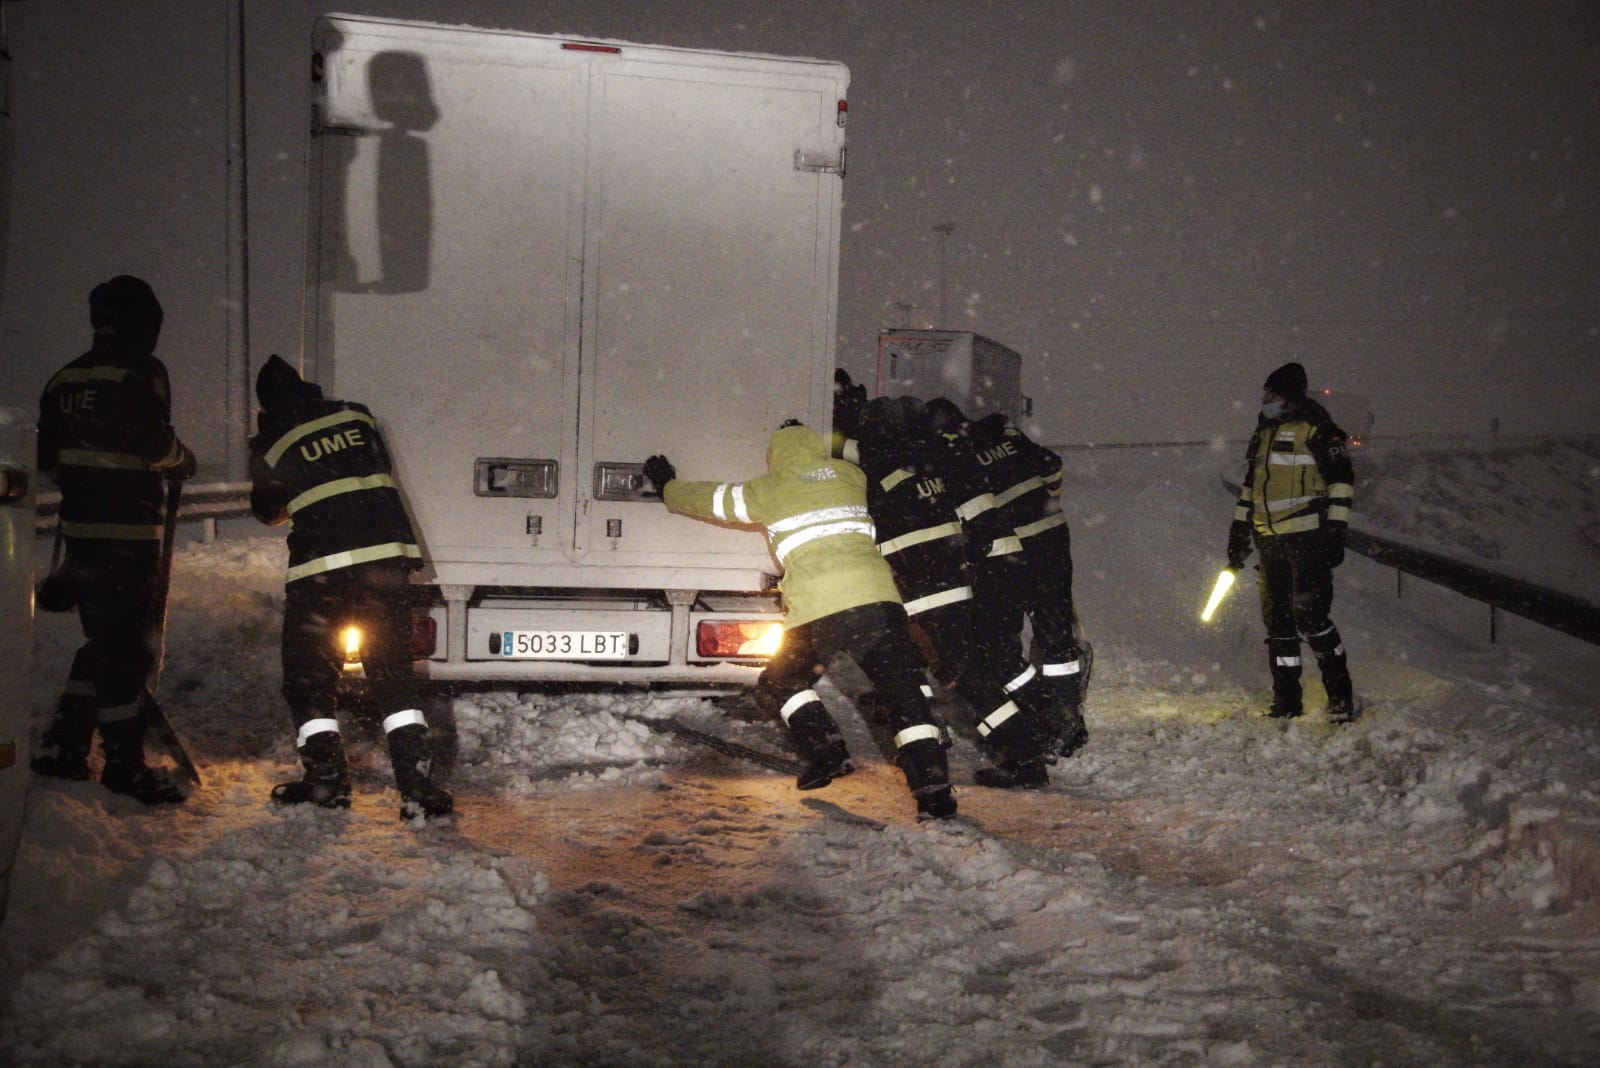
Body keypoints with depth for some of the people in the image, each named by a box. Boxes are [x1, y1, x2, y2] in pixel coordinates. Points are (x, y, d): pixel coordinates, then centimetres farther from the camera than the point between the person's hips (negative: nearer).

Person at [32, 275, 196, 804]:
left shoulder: (64, 379, 12)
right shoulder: (141, 372, -11)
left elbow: (48, 458, 17)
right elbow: (156, 446, -19)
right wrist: (183, 461, 1)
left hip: (79, 527, 8)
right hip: (128, 530, -8)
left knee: (104, 639, 19)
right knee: (130, 646, -1)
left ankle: (62, 746, 23)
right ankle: (125, 764, 5)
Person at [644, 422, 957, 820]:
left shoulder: (769, 490, 13)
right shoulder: (850, 476, 21)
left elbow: (710, 499, 25)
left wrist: (667, 486, 44)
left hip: (820, 609, -2)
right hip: (879, 595, 3)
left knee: (781, 682, 19)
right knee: (905, 689, 5)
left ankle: (825, 750, -1)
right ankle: (933, 787, -7)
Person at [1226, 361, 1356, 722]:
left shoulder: (1314, 428, -5)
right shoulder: (1263, 432, 18)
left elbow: (1342, 480, -8)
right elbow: (1249, 484, 25)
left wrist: (1335, 531, -14)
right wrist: (1239, 530, 20)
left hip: (1308, 539, -7)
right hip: (1271, 543, 7)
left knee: (1309, 616, -13)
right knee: (1277, 621, 7)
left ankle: (1341, 694, 1)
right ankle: (1286, 702, 15)